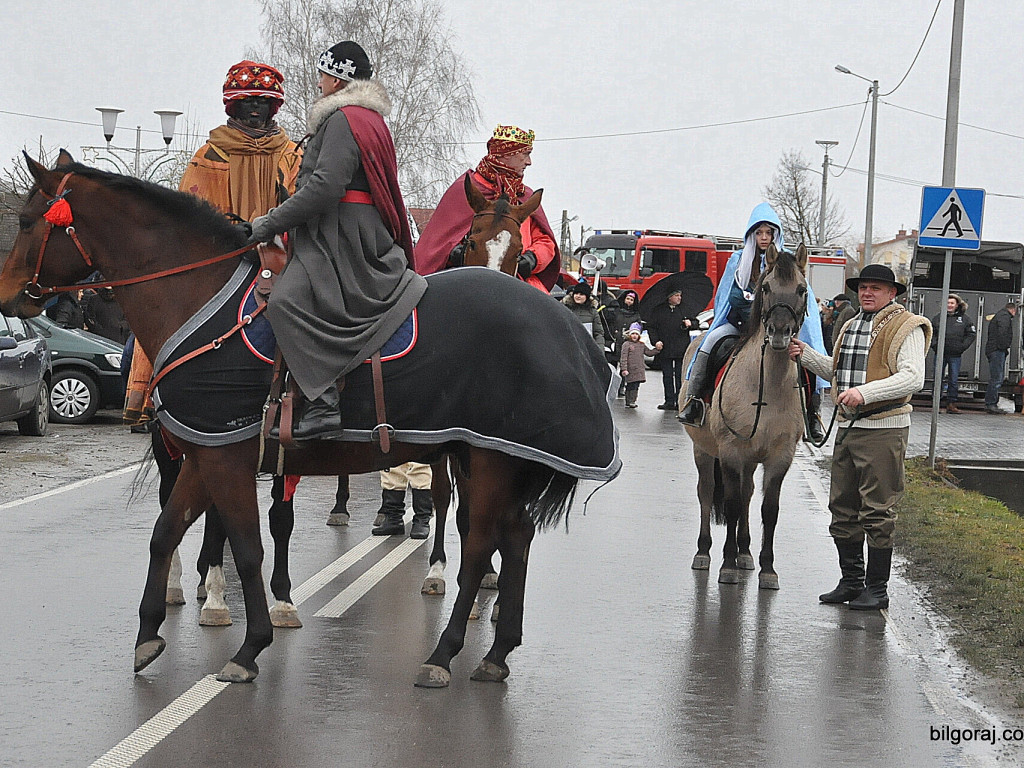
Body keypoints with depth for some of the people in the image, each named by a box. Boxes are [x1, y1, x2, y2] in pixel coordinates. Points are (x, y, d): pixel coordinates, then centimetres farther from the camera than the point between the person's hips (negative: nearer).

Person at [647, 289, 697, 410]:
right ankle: (669, 401, 10)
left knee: (681, 376, -1)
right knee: (667, 376, 5)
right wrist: (655, 341, -5)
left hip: (682, 350, -1)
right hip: (665, 349, 1)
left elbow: (696, 322, 14)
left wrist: (690, 323, -9)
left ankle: (680, 401, 3)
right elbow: (651, 327, 9)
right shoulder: (658, 311, 6)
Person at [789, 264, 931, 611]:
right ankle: (851, 581, 24)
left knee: (877, 512, -3)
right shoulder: (851, 327, 17)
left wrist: (866, 392, -30)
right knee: (843, 509, 13)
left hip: (884, 429, -8)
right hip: (848, 428, 8)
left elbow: (912, 377, -21)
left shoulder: (906, 328, -9)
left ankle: (877, 589, 6)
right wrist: (807, 355, 12)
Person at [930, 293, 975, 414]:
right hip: (940, 354, 1)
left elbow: (971, 334, 7)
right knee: (938, 380, 4)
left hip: (955, 355, 0)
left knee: (954, 381, 1)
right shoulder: (937, 318, 6)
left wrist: (963, 346, -3)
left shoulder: (964, 319, 4)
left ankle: (951, 404, 5)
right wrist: (934, 344, -2)